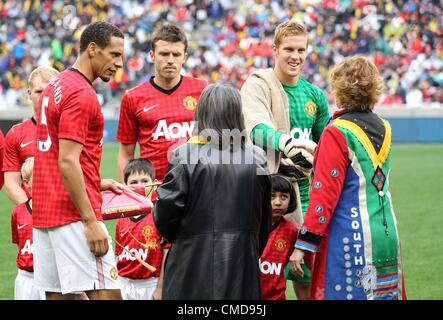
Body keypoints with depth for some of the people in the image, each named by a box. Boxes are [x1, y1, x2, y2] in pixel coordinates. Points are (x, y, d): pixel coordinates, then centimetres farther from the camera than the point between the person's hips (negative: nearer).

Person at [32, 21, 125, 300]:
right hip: (74, 215, -10)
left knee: (59, 295, 8)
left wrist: (95, 183, 21)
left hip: (44, 213, 10)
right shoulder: (82, 94, -13)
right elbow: (67, 162, -19)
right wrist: (91, 222, -20)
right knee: (106, 294, -11)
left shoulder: (55, 86, 17)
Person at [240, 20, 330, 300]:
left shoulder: (314, 95, 12)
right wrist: (286, 142, -44)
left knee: (308, 277, 7)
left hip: (303, 191, 5)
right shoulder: (258, 85, -6)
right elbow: (257, 128, -25)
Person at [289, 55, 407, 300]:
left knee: (345, 294, -3)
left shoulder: (337, 133, -12)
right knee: (384, 293, 10)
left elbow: (325, 193, -15)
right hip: (387, 234, 7)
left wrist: (303, 243, -12)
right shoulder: (384, 129, 10)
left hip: (350, 237, -7)